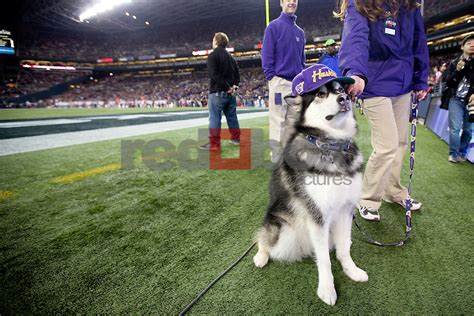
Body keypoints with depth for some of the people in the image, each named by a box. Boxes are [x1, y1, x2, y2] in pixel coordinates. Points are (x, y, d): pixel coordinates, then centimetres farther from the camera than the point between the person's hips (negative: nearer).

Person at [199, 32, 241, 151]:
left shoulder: (213, 55, -6)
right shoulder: (231, 57, 16)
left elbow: (214, 75, -18)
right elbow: (237, 74, 12)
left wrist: (227, 87, -14)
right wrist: (234, 86, -1)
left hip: (217, 92, -7)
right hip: (230, 92, 7)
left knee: (214, 118, -5)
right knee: (232, 117, 15)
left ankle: (214, 144, -5)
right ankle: (236, 138, 23)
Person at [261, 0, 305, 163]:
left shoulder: (300, 31, 20)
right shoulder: (274, 26, 2)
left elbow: (302, 59, 22)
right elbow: (267, 54, -6)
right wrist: (271, 78, -13)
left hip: (296, 84, 7)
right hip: (280, 82, -6)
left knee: (292, 122, 8)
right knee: (278, 121, -7)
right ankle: (277, 158, -1)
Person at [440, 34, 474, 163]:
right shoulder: (454, 63, 7)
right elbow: (448, 82, 2)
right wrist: (457, 70, -13)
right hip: (456, 100, -1)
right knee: (455, 128, -5)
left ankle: (462, 153, 17)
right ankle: (454, 154, 4)